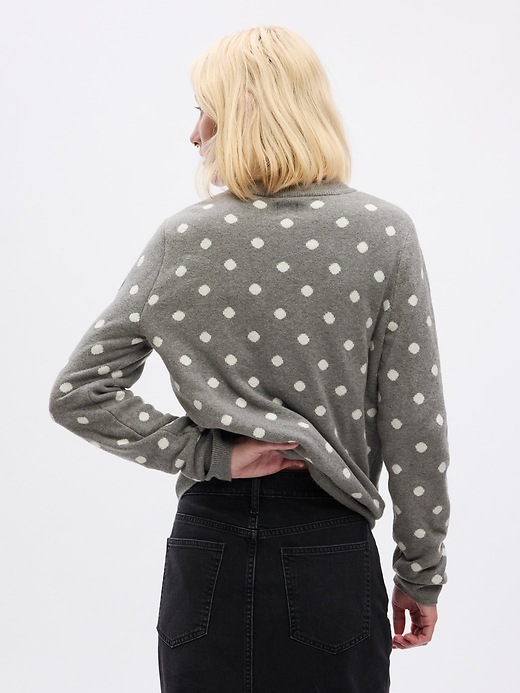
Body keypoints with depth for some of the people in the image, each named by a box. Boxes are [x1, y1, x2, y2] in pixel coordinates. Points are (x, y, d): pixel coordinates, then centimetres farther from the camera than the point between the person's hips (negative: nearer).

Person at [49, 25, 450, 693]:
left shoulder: (181, 239, -4)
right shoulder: (383, 232, -7)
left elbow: (77, 394, -3)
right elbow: (414, 425, -6)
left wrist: (208, 454, -4)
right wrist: (421, 574, 4)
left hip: (207, 546, 1)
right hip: (330, 556, -1)